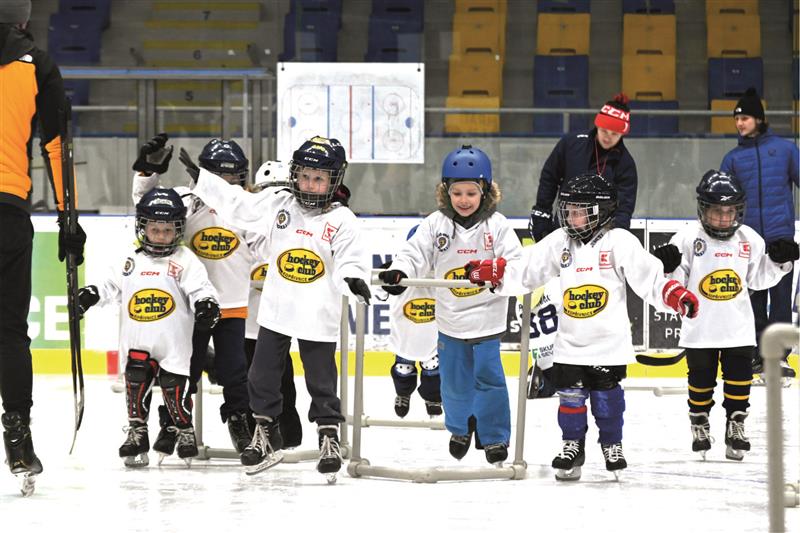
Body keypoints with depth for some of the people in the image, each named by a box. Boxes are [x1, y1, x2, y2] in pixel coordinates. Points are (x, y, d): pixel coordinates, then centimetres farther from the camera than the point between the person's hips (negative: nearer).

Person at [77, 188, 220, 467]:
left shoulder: (186, 261, -2)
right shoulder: (130, 261, 10)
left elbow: (200, 287, -9)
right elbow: (111, 287, 16)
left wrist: (207, 304, -28)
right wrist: (89, 295, 2)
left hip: (174, 342, -3)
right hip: (138, 341, 3)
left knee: (175, 386, -3)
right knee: (136, 382, 0)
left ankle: (184, 431, 14)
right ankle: (137, 432, 10)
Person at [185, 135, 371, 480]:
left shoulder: (342, 221, -7)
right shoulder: (277, 204, 2)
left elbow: (350, 261, -10)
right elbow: (235, 204, 5)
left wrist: (354, 279, -33)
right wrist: (199, 177, 2)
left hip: (318, 318, -4)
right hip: (276, 310, 4)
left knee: (322, 383, 2)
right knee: (262, 377, 10)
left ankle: (329, 439, 15)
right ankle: (266, 436, 25)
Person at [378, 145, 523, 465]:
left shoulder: (497, 225, -5)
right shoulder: (436, 224, -2)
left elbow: (515, 261, -9)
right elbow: (415, 253, -5)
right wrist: (398, 272, -24)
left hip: (487, 318, -2)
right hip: (450, 319, 2)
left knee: (489, 377, 1)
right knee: (454, 380, 12)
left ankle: (495, 436, 15)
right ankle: (460, 427, 34)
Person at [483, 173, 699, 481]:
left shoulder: (618, 242, -8)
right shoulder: (559, 242, 4)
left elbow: (648, 276, -12)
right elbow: (526, 270, 8)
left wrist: (675, 295, -24)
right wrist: (497, 275, -3)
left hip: (609, 340, -3)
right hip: (570, 341, 3)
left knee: (606, 396, 4)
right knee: (570, 394, 3)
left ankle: (612, 444, 21)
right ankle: (572, 445, 18)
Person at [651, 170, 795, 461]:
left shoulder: (749, 239, 1)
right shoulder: (689, 238, -8)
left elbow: (758, 278, 9)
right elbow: (676, 282, -5)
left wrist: (779, 261, -3)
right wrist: (667, 265, -25)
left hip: (738, 326, 2)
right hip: (699, 327, -2)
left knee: (739, 379, 3)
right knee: (701, 380, 8)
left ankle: (735, 426, 17)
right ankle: (699, 425, 26)